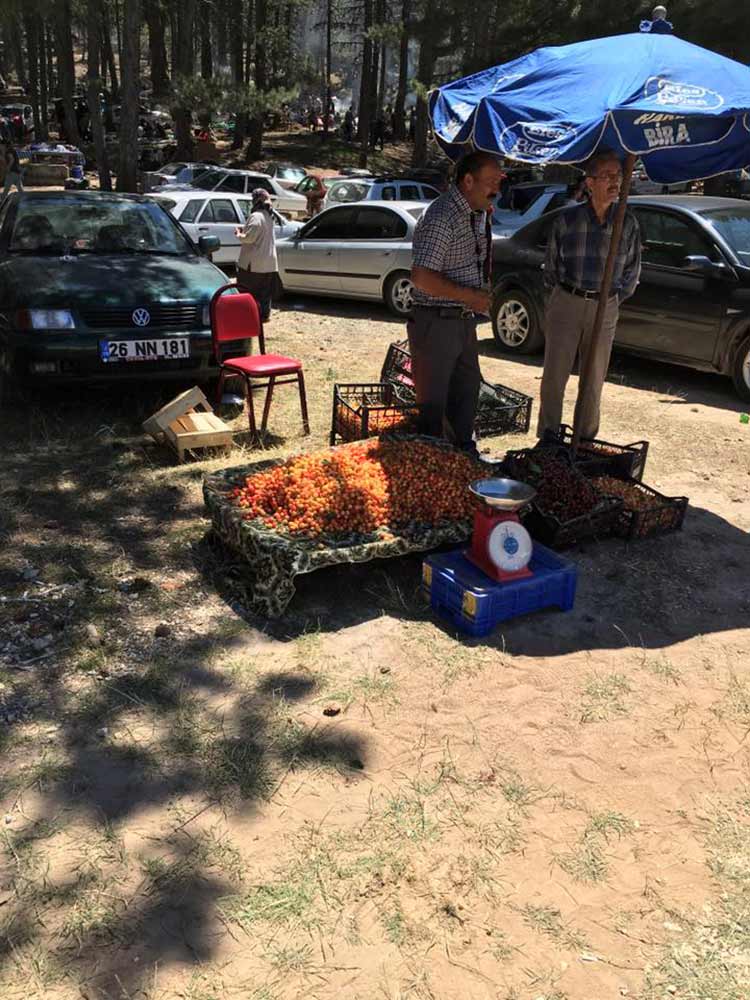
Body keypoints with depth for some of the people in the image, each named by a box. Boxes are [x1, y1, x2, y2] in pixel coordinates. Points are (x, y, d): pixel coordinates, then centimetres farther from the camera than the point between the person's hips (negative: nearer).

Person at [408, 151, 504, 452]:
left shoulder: (478, 212, 9)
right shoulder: (442, 218, -21)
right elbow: (421, 277, -28)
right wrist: (472, 297, -22)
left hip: (464, 320, 10)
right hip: (436, 322, -10)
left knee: (467, 390, 20)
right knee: (432, 402, 1)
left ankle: (464, 452, 36)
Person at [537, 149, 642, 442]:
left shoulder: (627, 223, 2)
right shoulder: (567, 219, -2)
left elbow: (632, 270, 12)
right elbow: (551, 265, 8)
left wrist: (611, 301, 10)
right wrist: (556, 301, 9)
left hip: (605, 310, 1)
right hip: (565, 304, -1)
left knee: (593, 382, 8)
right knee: (554, 376, 2)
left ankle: (584, 440, 20)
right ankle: (547, 437, 14)